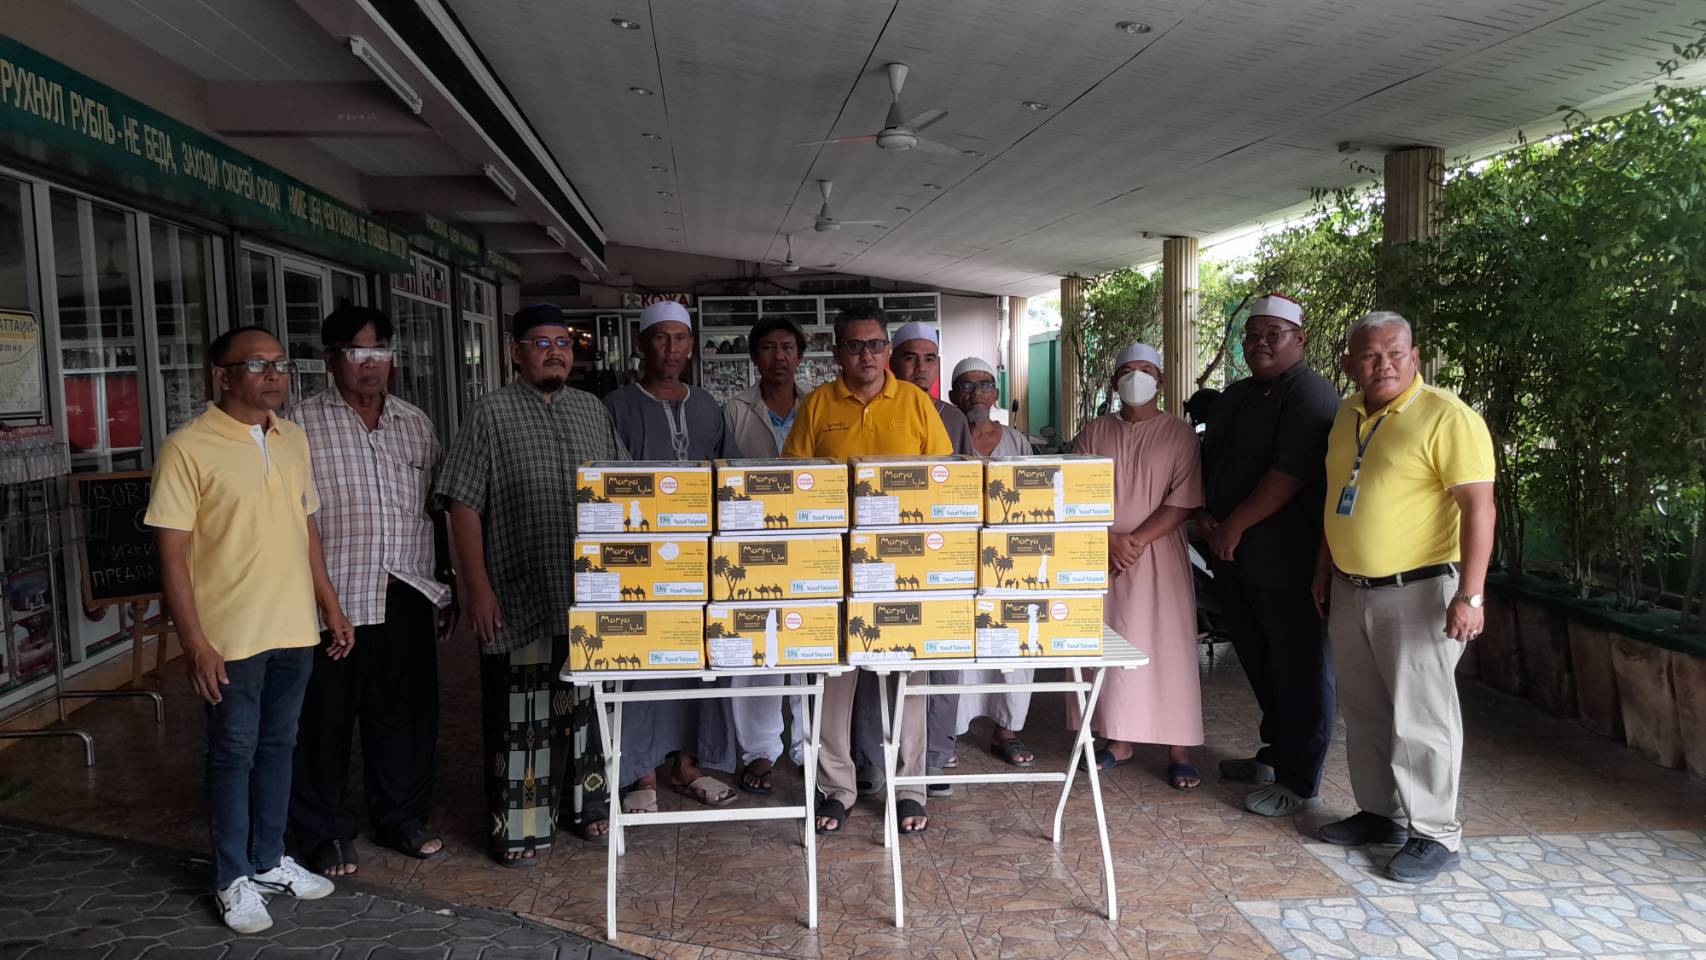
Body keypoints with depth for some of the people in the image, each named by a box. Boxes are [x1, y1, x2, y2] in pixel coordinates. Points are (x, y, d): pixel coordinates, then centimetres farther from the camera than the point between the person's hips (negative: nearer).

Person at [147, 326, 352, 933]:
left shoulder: (293, 439, 8)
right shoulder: (189, 448, -12)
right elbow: (172, 552, -13)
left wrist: (331, 608, 13)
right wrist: (194, 642, -16)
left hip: (295, 630, 6)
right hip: (231, 636, -6)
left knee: (278, 746, 16)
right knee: (233, 754, 7)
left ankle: (269, 861, 31)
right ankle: (234, 879, 22)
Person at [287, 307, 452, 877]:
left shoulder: (415, 424, 13)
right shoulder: (303, 424, -2)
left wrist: (444, 591, 15)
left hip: (408, 597, 4)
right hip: (334, 599, -4)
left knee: (405, 713, 12)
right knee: (326, 718, 5)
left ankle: (401, 817, 29)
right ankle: (325, 833, 21)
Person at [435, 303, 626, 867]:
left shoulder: (593, 413, 11)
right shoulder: (491, 414, -3)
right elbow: (464, 506, -7)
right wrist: (477, 586, -13)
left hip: (590, 596, 5)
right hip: (519, 599, -4)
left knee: (587, 705, 15)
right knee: (520, 715, 2)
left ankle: (584, 806, 31)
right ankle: (517, 827, 16)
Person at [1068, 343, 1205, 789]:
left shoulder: (1179, 434, 1)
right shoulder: (1094, 432, 8)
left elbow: (1184, 502, -7)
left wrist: (1136, 539, -15)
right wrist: (1111, 539, -12)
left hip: (1158, 556, -3)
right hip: (1100, 554, 3)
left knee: (1166, 648, -2)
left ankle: (1179, 750, 6)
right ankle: (1119, 740, 18)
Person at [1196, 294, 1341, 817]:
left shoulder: (1311, 396, -11)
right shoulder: (1234, 396, 17)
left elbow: (1291, 473, -20)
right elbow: (1208, 460, 20)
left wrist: (1234, 525, -16)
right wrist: (1205, 515, 4)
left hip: (1286, 562, -9)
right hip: (1235, 558, 9)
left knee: (1299, 671, 0)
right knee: (1259, 663, 18)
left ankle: (1299, 783, 9)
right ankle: (1273, 756, 34)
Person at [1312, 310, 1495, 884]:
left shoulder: (1446, 417, -14)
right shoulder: (1348, 416, 10)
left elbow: (1478, 506, -18)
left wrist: (1470, 595, -24)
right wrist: (1324, 570, 20)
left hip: (1417, 592, -8)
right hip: (1350, 592, 8)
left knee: (1420, 714, 0)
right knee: (1364, 710, 15)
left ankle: (1435, 834, 13)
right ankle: (1381, 814, 29)